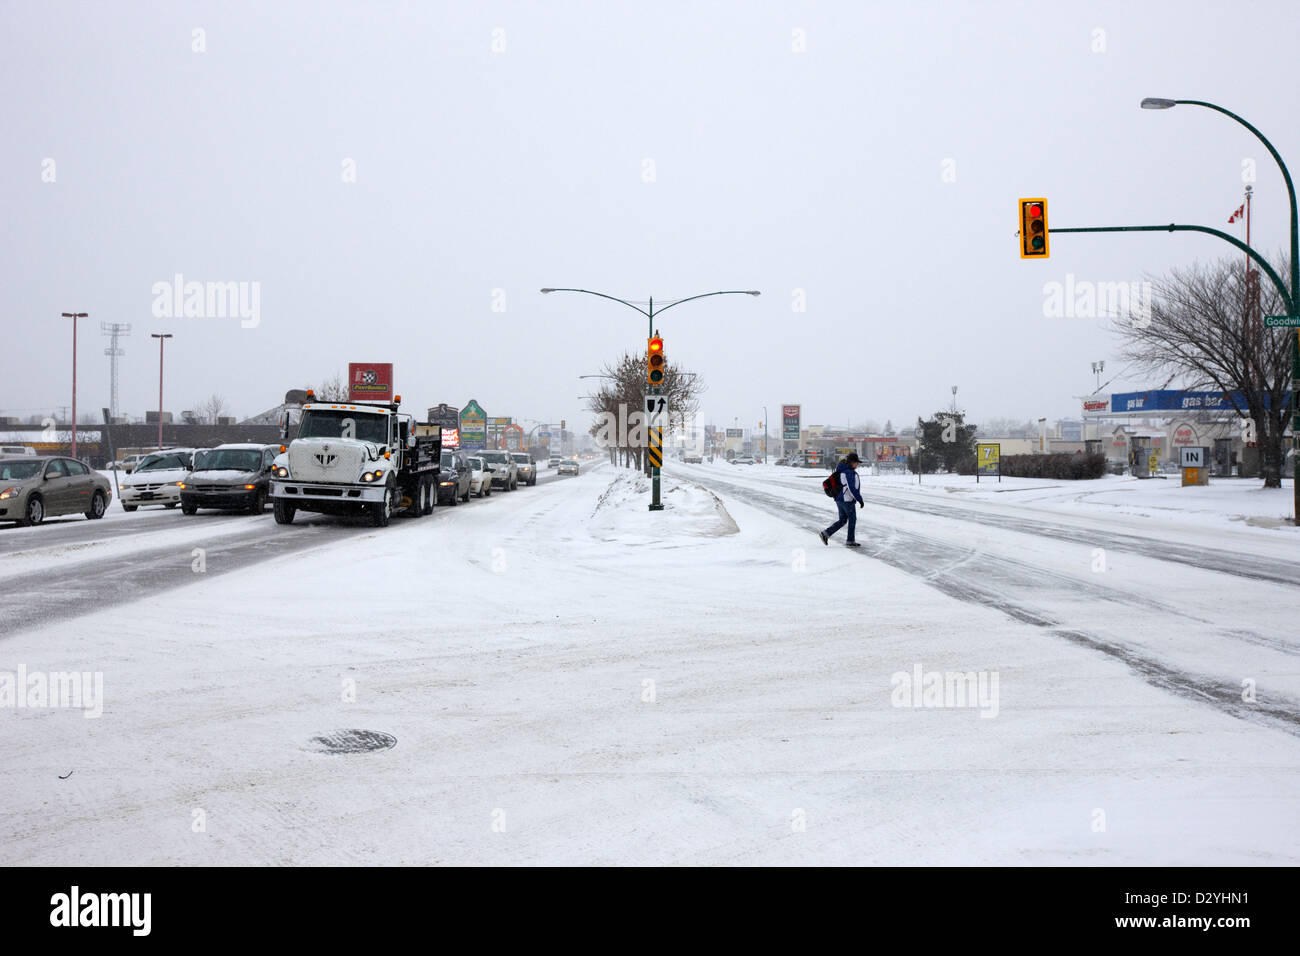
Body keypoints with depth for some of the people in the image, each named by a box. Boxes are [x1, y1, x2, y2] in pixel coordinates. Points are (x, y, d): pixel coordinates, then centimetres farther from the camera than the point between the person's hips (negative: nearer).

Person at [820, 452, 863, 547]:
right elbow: (852, 488, -23)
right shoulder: (849, 472, -19)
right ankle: (850, 541, 13)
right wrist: (860, 499, -16)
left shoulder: (842, 470, 11)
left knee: (842, 520, 15)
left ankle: (825, 533, 7)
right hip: (847, 500, -9)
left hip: (839, 499, 9)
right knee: (852, 519, 6)